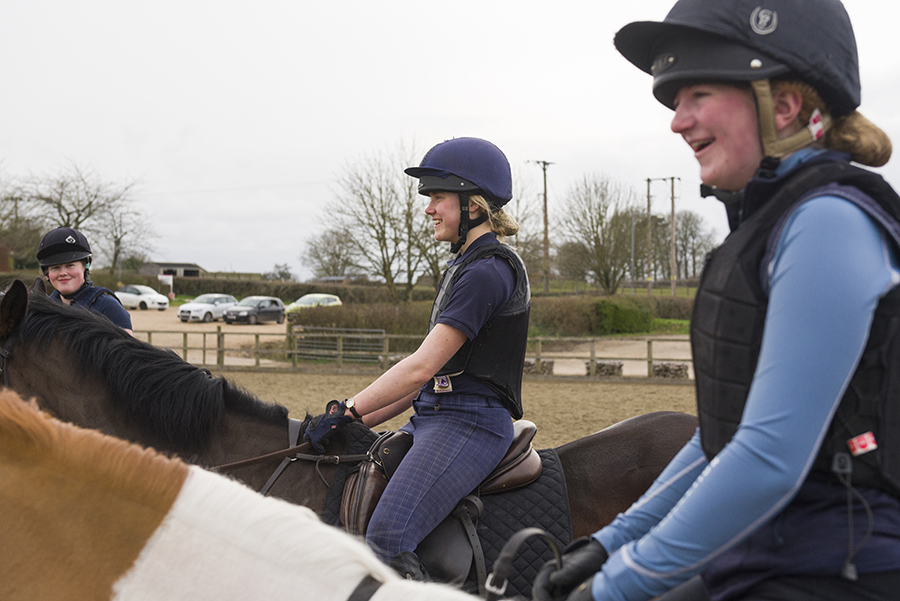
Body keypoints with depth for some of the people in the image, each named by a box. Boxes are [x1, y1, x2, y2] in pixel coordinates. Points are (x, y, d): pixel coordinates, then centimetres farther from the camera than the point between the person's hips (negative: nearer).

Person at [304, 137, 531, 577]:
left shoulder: (486, 271, -14)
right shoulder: (465, 266, 19)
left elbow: (422, 366, -20)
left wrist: (348, 410, -15)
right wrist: (360, 421, 14)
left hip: (468, 424, -11)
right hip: (433, 419, 11)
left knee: (386, 536, -27)